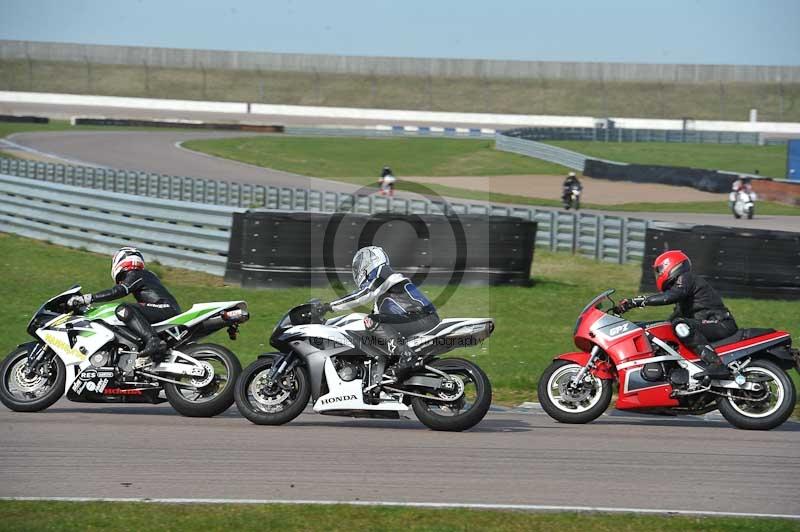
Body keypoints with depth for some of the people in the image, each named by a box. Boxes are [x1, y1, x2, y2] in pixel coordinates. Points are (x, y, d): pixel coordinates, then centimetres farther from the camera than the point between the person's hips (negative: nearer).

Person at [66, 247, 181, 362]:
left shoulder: (135, 275, 1)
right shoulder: (148, 274, 31)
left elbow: (117, 292, -14)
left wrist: (86, 298, -16)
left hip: (165, 309, -10)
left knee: (124, 311, -24)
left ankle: (153, 341, -41)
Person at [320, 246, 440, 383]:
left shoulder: (382, 275, -2)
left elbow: (361, 297, -13)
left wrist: (331, 306, -9)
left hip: (421, 319, -10)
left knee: (372, 322, -20)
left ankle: (406, 356, -30)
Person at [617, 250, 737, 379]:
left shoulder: (685, 279, -6)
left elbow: (669, 297, -25)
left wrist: (636, 301, -26)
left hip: (721, 324, -10)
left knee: (681, 325, -30)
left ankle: (716, 364, -42)